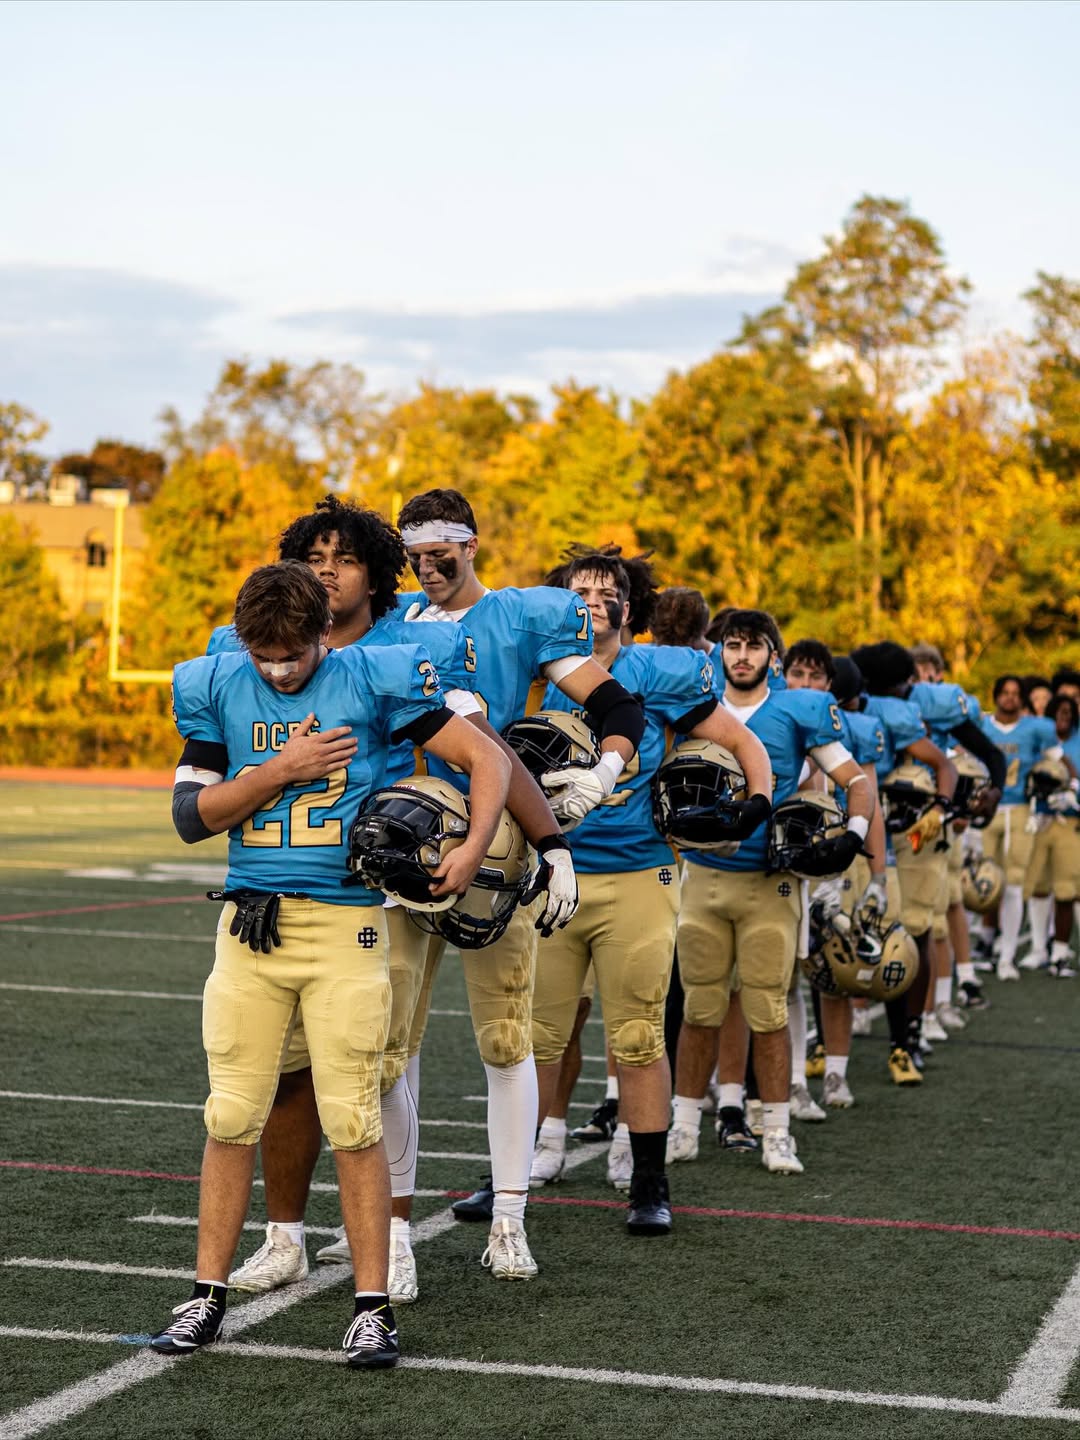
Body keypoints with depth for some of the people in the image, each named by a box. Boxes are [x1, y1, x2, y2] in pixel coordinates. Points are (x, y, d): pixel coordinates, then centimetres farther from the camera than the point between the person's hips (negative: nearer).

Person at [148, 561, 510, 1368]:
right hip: (249, 926, 3)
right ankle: (209, 1296, 16)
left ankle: (373, 1307, 6)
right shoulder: (218, 687, 4)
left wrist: (474, 848, -15)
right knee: (231, 1118, 5)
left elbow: (488, 759, -1)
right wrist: (281, 770, -9)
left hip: (345, 925, -3)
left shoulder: (374, 681, -4)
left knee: (353, 1122, -3)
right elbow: (191, 816, 2)